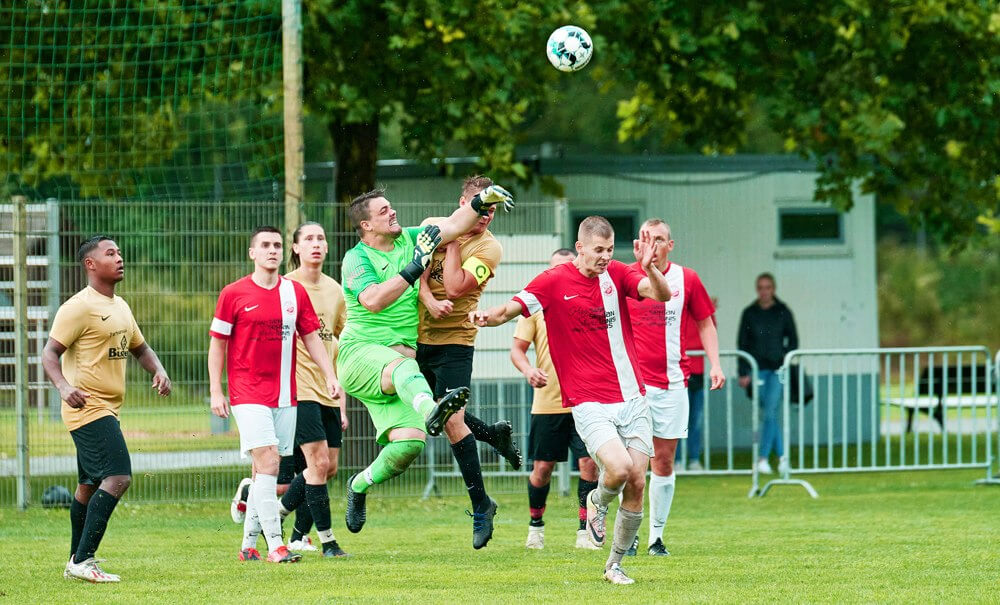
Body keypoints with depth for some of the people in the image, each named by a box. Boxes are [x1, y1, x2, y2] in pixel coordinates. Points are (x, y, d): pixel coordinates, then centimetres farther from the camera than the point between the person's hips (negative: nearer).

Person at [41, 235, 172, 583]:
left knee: (90, 486, 16)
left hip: (107, 410, 10)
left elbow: (140, 348, 28)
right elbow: (49, 353, -15)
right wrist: (63, 386, -33)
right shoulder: (79, 307, -12)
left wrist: (159, 371, 7)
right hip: (88, 408, -10)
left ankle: (76, 561, 26)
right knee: (118, 477, -20)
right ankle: (82, 561, -19)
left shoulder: (120, 307, 16)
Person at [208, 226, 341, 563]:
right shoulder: (233, 294, -2)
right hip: (248, 393, -4)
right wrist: (215, 391, -2)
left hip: (285, 394, 4)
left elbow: (311, 337, 13)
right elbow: (217, 343, 3)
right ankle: (275, 545, -17)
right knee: (267, 462, -16)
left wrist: (329, 376, 1)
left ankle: (248, 545, 18)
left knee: (266, 469, 8)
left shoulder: (295, 292, 8)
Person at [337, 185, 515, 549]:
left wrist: (481, 202, -6)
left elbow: (454, 225, 12)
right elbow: (373, 300, -20)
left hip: (400, 357, 6)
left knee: (409, 443, -11)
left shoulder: (409, 239, 13)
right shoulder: (356, 259, -3)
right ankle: (430, 410, -74)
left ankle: (360, 485, 14)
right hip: (360, 351, -6)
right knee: (403, 367, -41)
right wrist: (415, 267, -22)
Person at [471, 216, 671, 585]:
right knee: (619, 467, -24)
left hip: (632, 398, 4)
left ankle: (615, 565, 16)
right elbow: (511, 309, -10)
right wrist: (487, 317, -32)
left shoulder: (617, 274, 6)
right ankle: (597, 503, 12)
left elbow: (662, 295, -5)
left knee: (636, 484, -1)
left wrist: (650, 268, -26)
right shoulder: (554, 281, -4)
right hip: (589, 403, -4)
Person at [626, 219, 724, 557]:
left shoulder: (686, 279, 6)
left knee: (664, 461, 5)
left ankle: (656, 537, 13)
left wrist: (715, 364, 5)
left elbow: (705, 323, 14)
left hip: (672, 382, 2)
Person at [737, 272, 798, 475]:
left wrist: (785, 361, -5)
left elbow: (793, 340, 9)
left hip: (777, 369, -2)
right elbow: (742, 344, 6)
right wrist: (743, 372, 0)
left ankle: (763, 458, -10)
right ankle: (782, 456, 12)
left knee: (770, 412, -11)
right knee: (768, 414, 3)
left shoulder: (783, 312, 4)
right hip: (757, 369, 2)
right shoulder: (749, 313, 6)